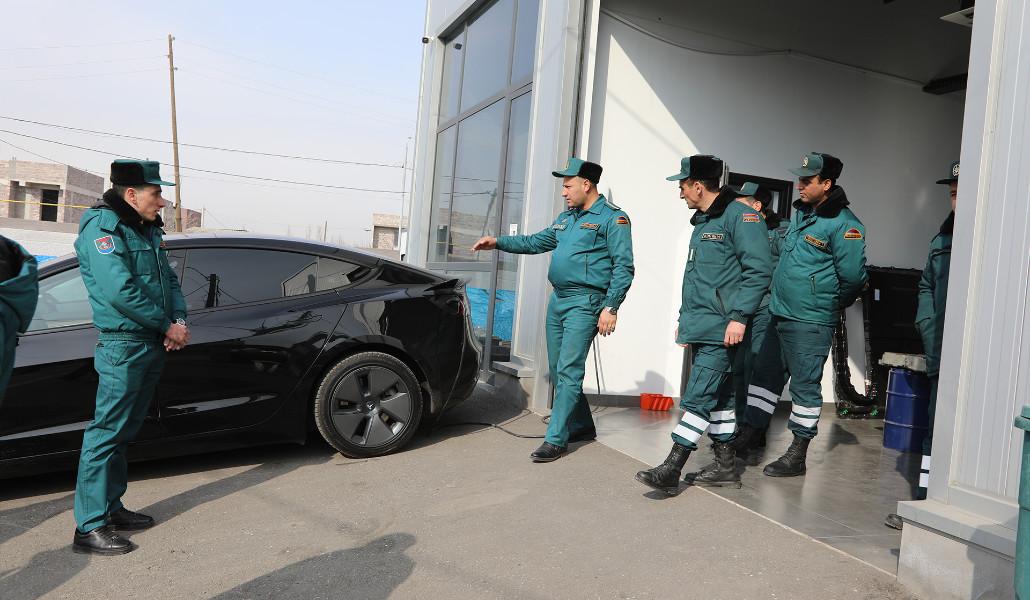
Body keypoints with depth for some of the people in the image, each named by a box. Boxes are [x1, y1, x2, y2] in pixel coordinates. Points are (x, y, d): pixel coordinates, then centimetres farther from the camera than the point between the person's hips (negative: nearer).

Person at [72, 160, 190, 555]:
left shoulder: (147, 229, 16)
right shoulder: (103, 225, -11)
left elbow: (168, 279, 18)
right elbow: (119, 289, -22)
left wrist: (180, 320, 0)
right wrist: (166, 325, -14)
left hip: (153, 345, 9)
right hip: (124, 345, -9)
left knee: (123, 432, 15)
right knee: (107, 432, -5)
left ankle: (111, 508, 25)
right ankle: (89, 526, 1)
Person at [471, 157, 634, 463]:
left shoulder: (612, 218, -7)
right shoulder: (566, 218, 18)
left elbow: (623, 266, -12)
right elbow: (535, 242, 24)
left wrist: (611, 307, -18)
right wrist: (498, 242, 14)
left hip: (584, 304, -9)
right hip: (557, 300, 9)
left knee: (568, 372, -10)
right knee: (557, 369, 13)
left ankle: (555, 439, -4)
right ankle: (582, 426, 28)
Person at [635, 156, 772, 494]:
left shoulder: (739, 216, -10)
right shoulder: (702, 221, 20)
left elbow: (759, 271, -17)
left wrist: (738, 316, -22)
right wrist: (684, 318, 24)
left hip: (720, 329, -10)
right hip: (700, 327, 10)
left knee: (698, 397, -10)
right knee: (718, 396, 14)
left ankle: (671, 470, -9)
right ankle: (725, 466, 22)